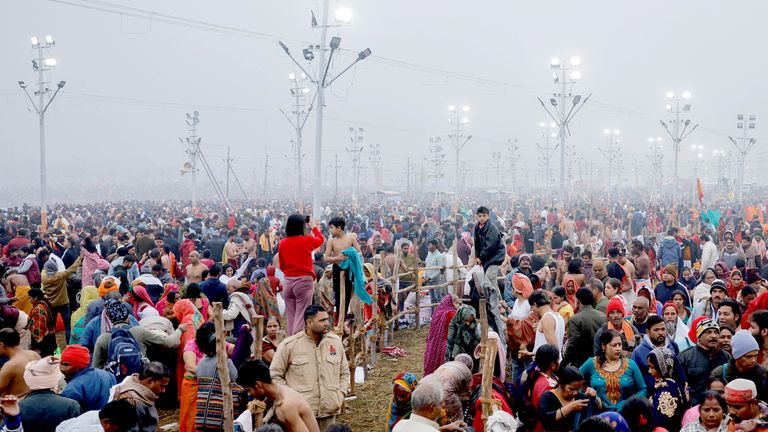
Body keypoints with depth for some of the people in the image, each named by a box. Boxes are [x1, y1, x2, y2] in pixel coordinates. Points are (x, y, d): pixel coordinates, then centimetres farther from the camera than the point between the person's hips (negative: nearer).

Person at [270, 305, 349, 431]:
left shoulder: (336, 342, 8)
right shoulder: (289, 345, -5)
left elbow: (344, 372, 18)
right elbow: (275, 375, 0)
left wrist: (341, 393, 5)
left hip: (329, 411, 4)